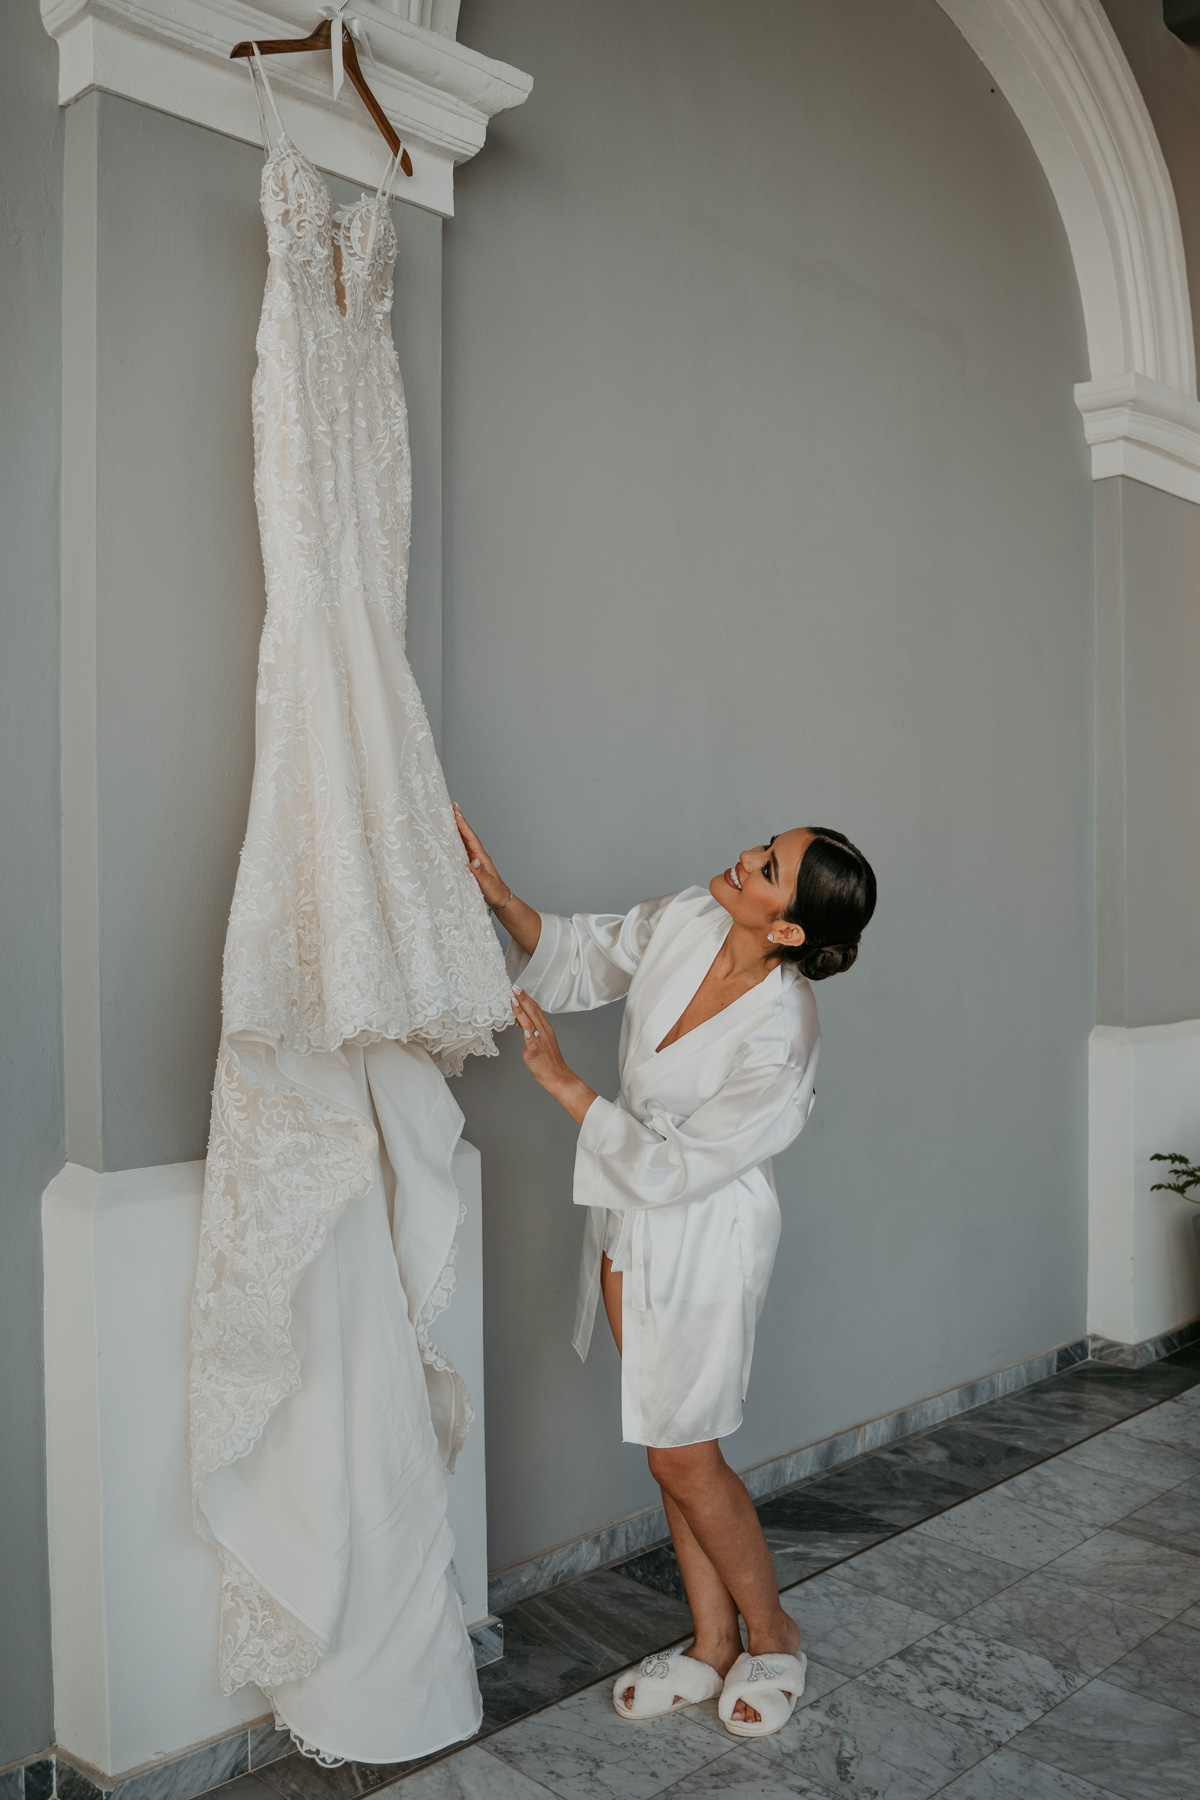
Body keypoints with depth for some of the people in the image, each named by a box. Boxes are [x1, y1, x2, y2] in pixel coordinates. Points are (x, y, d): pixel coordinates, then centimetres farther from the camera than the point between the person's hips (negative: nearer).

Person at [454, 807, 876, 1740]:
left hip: (702, 1235, -7)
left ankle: (771, 1635, 32)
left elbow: (673, 1167, -23)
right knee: (675, 1447, 17)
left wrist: (561, 1081, -20)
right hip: (631, 1218, 7)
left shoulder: (778, 1041, -30)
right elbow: (582, 957, 5)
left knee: (684, 1457, 5)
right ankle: (713, 1644, 35)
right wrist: (502, 898, -11)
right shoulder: (685, 920, -12)